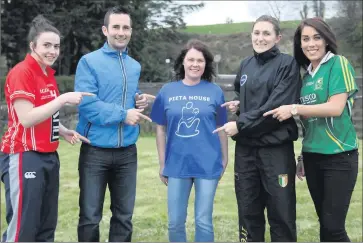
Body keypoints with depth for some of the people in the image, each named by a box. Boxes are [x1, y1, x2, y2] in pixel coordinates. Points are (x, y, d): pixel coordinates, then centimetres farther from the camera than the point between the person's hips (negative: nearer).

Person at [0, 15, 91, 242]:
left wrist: (64, 132, 6)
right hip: (24, 157, -9)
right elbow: (26, 119, -20)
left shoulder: (49, 74, 15)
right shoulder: (21, 72, -11)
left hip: (49, 157, 9)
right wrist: (63, 98, -20)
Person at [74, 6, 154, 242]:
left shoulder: (135, 66, 11)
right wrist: (123, 115, -17)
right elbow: (86, 103, -18)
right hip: (95, 151, -5)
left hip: (127, 152, 5)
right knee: (90, 216, 5)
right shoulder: (89, 62, -7)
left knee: (124, 215, 12)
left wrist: (139, 102, -1)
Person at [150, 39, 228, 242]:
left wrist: (224, 160, 5)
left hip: (208, 165, -1)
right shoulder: (167, 91, 2)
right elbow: (161, 129, 7)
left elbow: (222, 129, 5)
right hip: (177, 165, 1)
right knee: (175, 222, 9)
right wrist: (162, 164, 7)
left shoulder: (215, 92, -1)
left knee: (204, 221, 7)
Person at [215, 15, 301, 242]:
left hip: (276, 148, -5)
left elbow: (278, 106, -16)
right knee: (248, 210, 13)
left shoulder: (288, 64, -6)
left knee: (281, 212, 3)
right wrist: (238, 105, 3)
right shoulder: (246, 64, 11)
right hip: (245, 148, 5)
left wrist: (240, 124, -16)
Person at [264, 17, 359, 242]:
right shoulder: (308, 74, 12)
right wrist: (304, 156, 14)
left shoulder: (338, 64, -7)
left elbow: (336, 108, -18)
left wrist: (294, 109, -18)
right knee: (324, 223, 13)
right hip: (313, 156, 7)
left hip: (338, 156, -7)